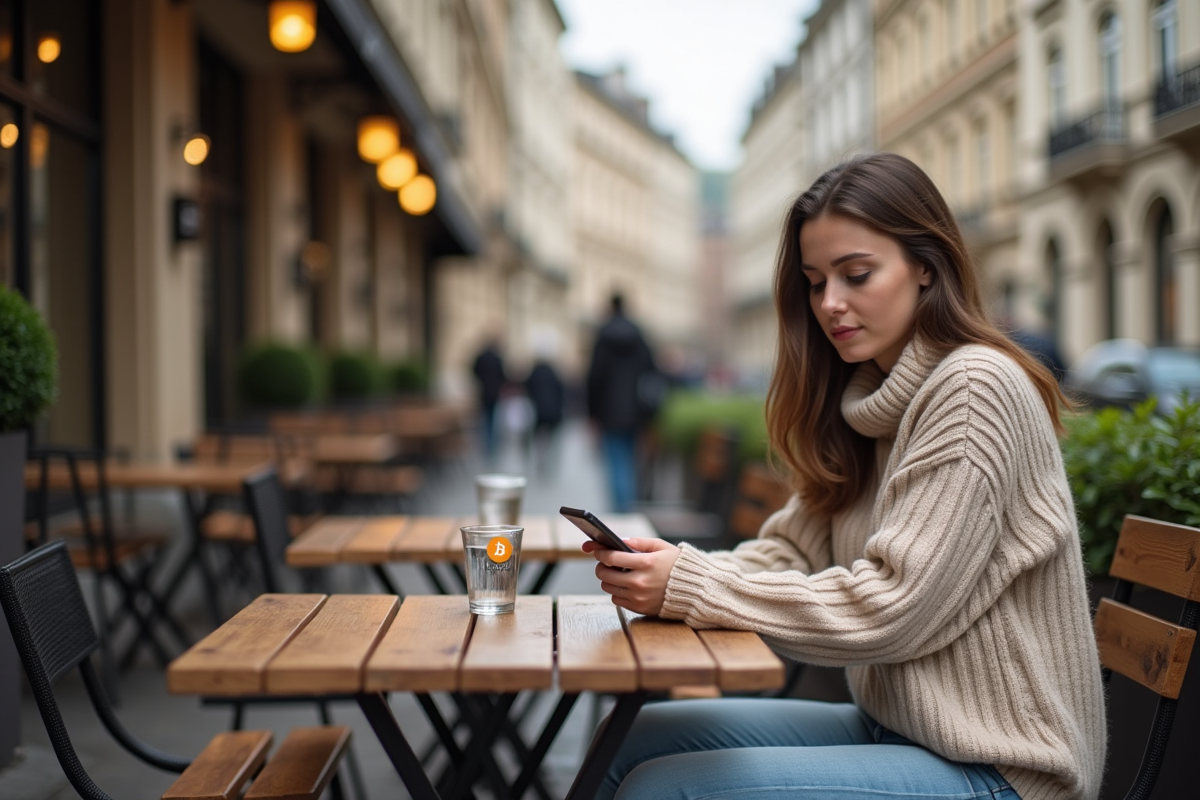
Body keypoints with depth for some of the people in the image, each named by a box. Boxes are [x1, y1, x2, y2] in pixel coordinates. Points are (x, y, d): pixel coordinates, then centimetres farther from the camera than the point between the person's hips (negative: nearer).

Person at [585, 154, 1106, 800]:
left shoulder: (976, 389, -17)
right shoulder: (866, 400, 11)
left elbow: (889, 608, -22)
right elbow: (792, 549, 4)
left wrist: (691, 587, -21)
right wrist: (663, 571, -14)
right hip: (891, 725, 8)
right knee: (635, 739, 0)